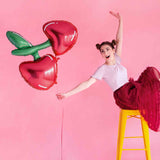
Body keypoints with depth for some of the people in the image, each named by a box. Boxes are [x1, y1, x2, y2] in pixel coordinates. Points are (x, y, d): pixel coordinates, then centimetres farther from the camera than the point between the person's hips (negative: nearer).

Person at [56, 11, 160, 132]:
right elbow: (87, 83, -16)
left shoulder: (116, 59, 9)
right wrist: (67, 94, -25)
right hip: (125, 96, -7)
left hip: (133, 88, 8)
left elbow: (119, 40, 7)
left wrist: (120, 20, 1)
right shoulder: (102, 69, -9)